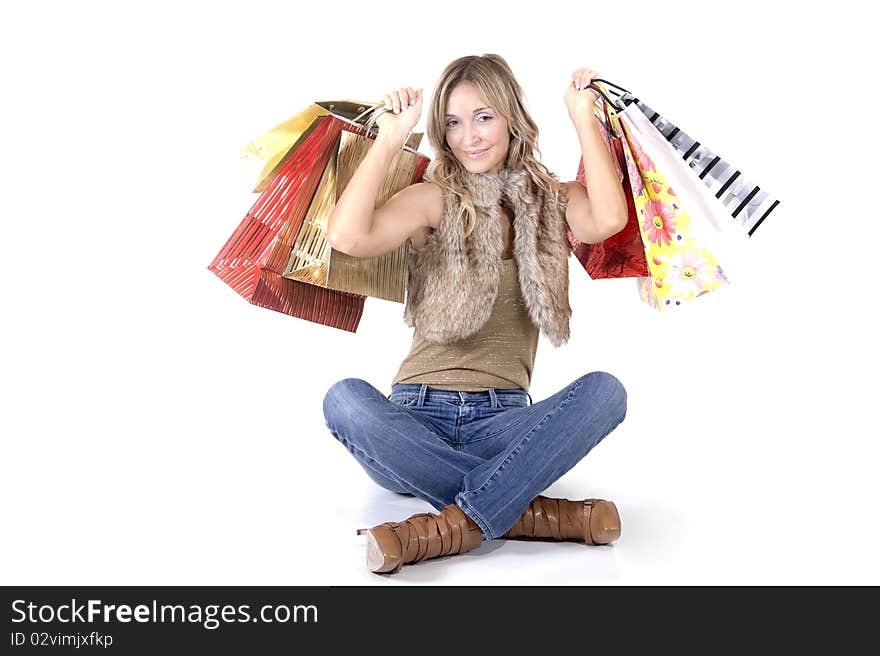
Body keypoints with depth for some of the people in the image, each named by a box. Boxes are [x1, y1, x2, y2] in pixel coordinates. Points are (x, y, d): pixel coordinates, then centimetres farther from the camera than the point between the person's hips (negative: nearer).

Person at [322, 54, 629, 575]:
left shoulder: (552, 199, 10)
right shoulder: (434, 200, 4)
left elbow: (608, 221, -15)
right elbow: (348, 238, -16)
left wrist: (584, 118, -5)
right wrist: (390, 139, -10)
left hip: (503, 422, 1)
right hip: (418, 420, 0)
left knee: (605, 390, -27)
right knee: (346, 399, -32)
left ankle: (447, 528, -33)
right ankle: (527, 512, -30)